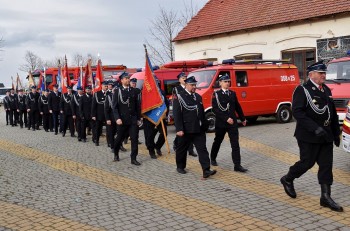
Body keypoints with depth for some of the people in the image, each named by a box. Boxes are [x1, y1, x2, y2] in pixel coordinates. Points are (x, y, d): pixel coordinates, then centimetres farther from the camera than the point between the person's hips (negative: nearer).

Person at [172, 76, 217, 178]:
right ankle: (180, 167, 30)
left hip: (198, 129, 5)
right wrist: (179, 129, -18)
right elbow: (177, 114, -12)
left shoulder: (198, 97, 12)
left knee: (202, 149, -4)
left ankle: (206, 170, -8)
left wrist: (205, 126, 16)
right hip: (185, 130, -4)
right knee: (182, 149, 11)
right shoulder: (179, 97, -7)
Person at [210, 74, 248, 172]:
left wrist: (243, 119, 21)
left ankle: (237, 165, -6)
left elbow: (237, 107, 16)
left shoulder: (233, 93, 7)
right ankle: (213, 159, 37)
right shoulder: (216, 94, -7)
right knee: (217, 142, 16)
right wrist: (226, 119, -22)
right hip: (220, 123, -3)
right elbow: (215, 109, -15)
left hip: (233, 122, 3)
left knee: (235, 144, -5)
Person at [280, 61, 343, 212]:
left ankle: (326, 197, 12)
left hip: (325, 136, 7)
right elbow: (297, 112, -20)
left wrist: (336, 133, 15)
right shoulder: (302, 90, -11)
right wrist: (315, 128, -26)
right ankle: (287, 179, 28)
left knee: (326, 165, 5)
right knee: (307, 162, 2)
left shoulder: (326, 90, 11)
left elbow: (333, 113, 17)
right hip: (309, 137, -6)